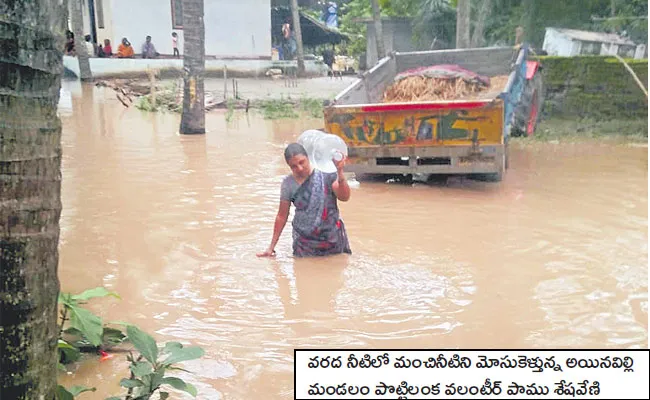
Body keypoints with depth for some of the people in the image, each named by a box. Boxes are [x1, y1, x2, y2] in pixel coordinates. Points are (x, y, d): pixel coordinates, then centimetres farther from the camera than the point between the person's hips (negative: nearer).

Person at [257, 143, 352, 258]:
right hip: (305, 243, 1)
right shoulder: (288, 183, -7)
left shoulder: (326, 173, -11)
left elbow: (344, 197, -17)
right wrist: (271, 247, 3)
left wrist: (340, 172, -32)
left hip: (332, 238, 0)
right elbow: (282, 216, 1)